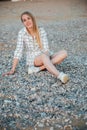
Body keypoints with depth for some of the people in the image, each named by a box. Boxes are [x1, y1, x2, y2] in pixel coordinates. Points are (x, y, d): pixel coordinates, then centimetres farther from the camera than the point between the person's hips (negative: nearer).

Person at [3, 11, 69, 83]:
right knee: (44, 56, -37)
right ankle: (59, 75, -61)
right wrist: (13, 69, -18)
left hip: (46, 58, 3)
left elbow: (46, 48, -10)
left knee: (64, 53, -22)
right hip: (33, 60, -3)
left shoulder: (41, 30, -5)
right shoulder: (22, 33, -8)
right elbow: (18, 51, -11)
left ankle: (39, 68, -31)